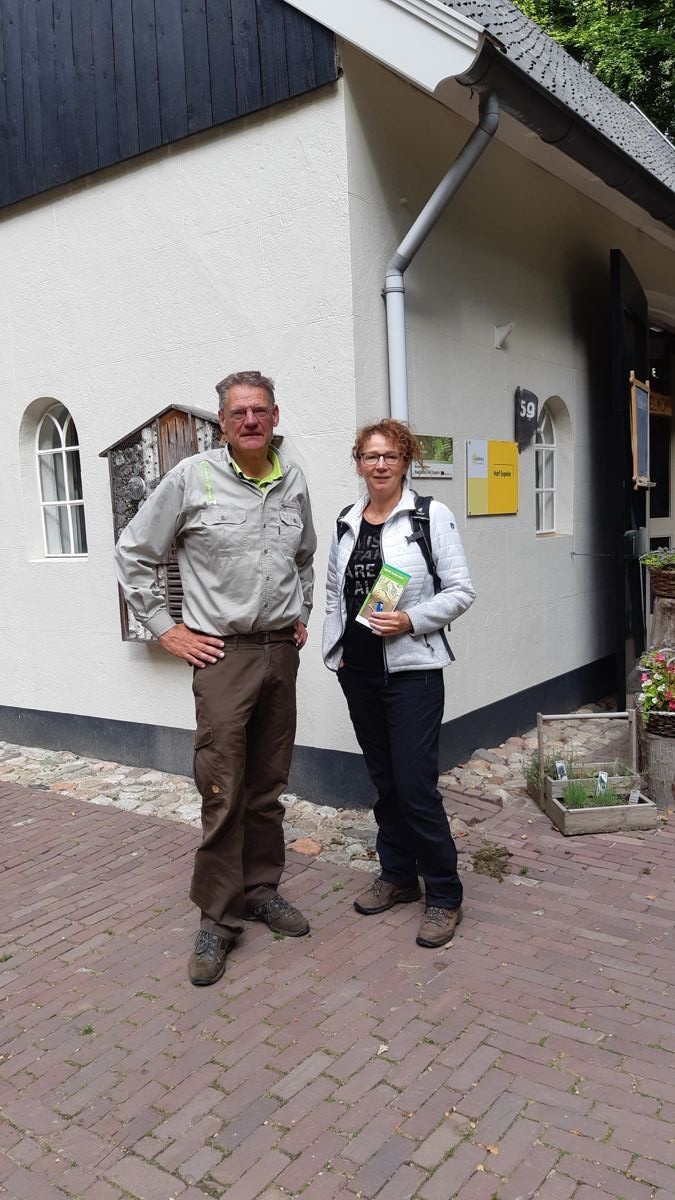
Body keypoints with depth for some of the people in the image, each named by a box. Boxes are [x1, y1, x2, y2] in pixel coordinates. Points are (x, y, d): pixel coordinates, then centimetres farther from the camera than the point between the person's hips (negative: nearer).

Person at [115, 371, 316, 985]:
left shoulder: (293, 481, 8)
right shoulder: (191, 478, -6)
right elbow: (133, 554, 0)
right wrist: (166, 628, -4)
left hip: (281, 652, 5)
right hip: (224, 655, -4)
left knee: (268, 785, 13)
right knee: (223, 792, -4)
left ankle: (262, 889, 29)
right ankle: (218, 918, 11)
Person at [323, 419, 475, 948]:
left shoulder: (431, 516, -5)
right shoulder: (346, 523, 10)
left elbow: (461, 592, -7)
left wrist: (411, 620, -18)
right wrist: (336, 647, 9)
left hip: (411, 670, -5)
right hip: (358, 670, 5)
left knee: (416, 783, -7)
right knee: (384, 780, 15)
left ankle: (444, 894, 10)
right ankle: (397, 876, 31)